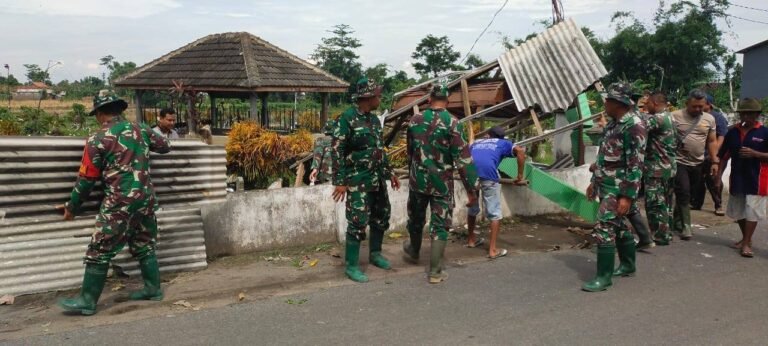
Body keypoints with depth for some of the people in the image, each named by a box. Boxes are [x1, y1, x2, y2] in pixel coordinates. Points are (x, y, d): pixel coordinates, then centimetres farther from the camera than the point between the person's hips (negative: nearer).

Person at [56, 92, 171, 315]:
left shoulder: (98, 139, -5)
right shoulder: (140, 129, 7)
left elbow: (86, 178, -1)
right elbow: (165, 146, 23)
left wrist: (72, 207, 12)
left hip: (119, 202, -5)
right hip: (146, 198, 6)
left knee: (99, 252, 3)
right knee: (145, 246, 18)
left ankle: (87, 301, 9)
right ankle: (153, 289, 24)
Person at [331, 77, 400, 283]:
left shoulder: (374, 119, 11)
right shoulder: (347, 119, -13)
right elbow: (336, 151, -15)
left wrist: (389, 173, 19)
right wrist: (340, 182, -19)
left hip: (378, 179, 8)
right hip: (358, 181, -8)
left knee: (381, 217, 16)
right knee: (358, 222, -5)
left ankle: (375, 254, 34)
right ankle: (351, 266, 6)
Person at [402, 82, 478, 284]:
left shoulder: (415, 120, 0)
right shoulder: (453, 123, -14)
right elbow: (463, 159, -16)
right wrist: (471, 189, -11)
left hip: (418, 180, 4)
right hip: (442, 183, -3)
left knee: (416, 220, 22)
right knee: (440, 226, 4)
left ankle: (413, 252, 46)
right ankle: (435, 272, 6)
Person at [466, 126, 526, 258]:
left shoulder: (476, 143, 36)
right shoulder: (503, 143, 26)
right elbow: (520, 151, 7)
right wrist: (520, 177, 8)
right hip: (488, 175, -4)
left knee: (472, 208, 25)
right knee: (495, 213, 8)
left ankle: (471, 240, 39)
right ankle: (493, 249, 6)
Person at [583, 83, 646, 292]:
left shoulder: (633, 125, -18)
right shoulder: (613, 122, 12)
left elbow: (636, 164, -21)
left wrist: (627, 196, -24)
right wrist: (594, 182, 22)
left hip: (618, 189, -9)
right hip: (606, 186, 9)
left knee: (604, 229, -11)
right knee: (618, 227, 19)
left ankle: (604, 277, -4)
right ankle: (628, 265, 34)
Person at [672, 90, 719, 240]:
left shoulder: (709, 119, 5)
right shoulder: (675, 116, -8)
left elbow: (712, 141, 11)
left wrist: (715, 161, 6)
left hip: (697, 163, 4)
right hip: (679, 162, -4)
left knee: (685, 194, 13)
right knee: (683, 193, -8)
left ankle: (677, 220, 28)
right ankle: (685, 225, -1)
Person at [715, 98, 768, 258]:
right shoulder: (733, 132, 5)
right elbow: (724, 156, 9)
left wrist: (754, 153, -21)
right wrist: (719, 176, 5)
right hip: (737, 178, 4)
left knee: (752, 212, -3)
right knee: (738, 211, 14)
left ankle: (746, 243, 4)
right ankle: (745, 238, 31)